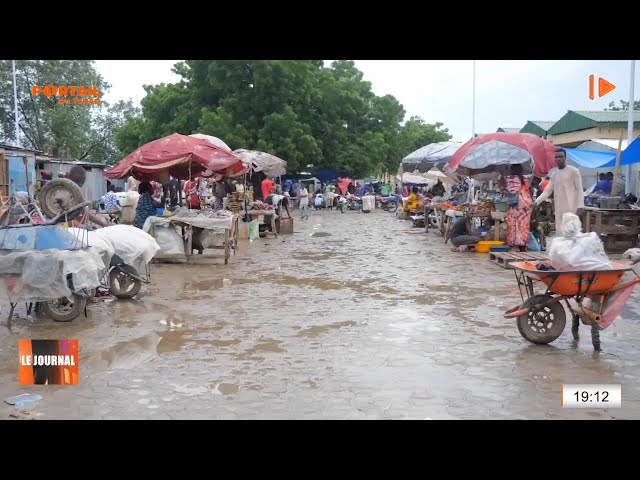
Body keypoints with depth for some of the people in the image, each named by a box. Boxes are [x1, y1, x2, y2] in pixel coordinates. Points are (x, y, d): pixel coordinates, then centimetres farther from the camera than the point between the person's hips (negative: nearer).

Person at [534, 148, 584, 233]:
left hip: (571, 208, -6)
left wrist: (580, 206, -12)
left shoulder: (574, 171, -1)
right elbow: (547, 191, 14)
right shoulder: (554, 175, 16)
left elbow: (580, 190, -4)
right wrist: (536, 202, 1)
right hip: (559, 209, 6)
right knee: (560, 233, 4)